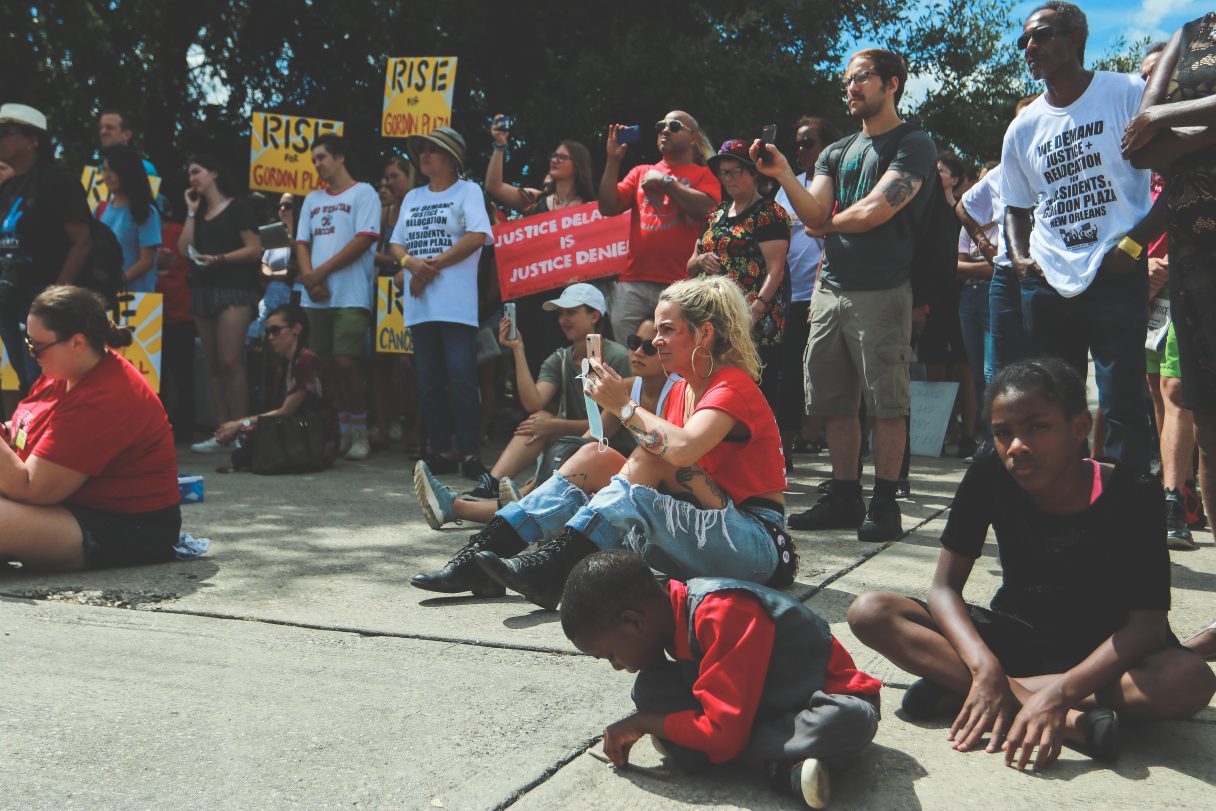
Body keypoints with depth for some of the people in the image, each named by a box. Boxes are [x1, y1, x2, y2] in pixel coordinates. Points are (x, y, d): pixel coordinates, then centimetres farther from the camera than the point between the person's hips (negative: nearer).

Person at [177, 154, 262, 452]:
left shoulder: (237, 207, 2)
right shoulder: (199, 212, 20)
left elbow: (255, 249, -6)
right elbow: (184, 249, 8)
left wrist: (217, 258, -15)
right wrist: (191, 212, 8)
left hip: (234, 289, -7)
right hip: (203, 290, 7)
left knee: (230, 361, -15)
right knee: (213, 364, 3)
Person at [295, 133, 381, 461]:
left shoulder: (363, 193, 2)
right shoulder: (312, 200, 20)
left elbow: (363, 240, -9)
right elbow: (302, 243, 15)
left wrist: (321, 272, -9)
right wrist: (309, 278, -5)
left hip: (351, 296, -6)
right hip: (316, 298, 6)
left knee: (346, 363, -13)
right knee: (325, 366, 3)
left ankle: (359, 432, -2)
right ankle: (341, 431, 11)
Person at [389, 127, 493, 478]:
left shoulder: (467, 191, 4)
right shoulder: (413, 197, 21)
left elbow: (477, 236, -11)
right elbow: (396, 243, 18)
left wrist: (434, 265, -11)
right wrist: (410, 262, -6)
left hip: (456, 303, -6)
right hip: (419, 304, 6)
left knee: (461, 376, -11)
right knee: (429, 379, 5)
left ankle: (469, 452, -8)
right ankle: (440, 450, 10)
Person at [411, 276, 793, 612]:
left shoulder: (733, 387, -12)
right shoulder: (680, 392, 14)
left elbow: (682, 448, -32)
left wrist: (625, 406, -21)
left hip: (756, 543, -8)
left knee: (647, 460, -28)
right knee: (595, 457, -6)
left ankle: (548, 571, -34)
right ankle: (478, 556, -14)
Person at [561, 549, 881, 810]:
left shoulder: (723, 614, -31)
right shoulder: (671, 612, -4)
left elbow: (725, 733, -31)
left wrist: (642, 723, -18)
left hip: (827, 699, -8)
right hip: (767, 697, 8)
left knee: (847, 722, -43)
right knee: (650, 688, -13)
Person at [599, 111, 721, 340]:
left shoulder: (704, 175, 9)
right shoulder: (641, 172, 21)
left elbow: (706, 209, -11)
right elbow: (608, 207, 12)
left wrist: (666, 182, -4)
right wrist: (613, 160, 6)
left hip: (679, 286, -3)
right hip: (632, 283, 4)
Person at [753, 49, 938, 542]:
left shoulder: (913, 145, -1)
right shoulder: (836, 154, 20)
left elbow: (874, 212, -12)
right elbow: (814, 215, 6)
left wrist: (827, 223, 4)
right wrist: (784, 175, -8)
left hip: (881, 292, -7)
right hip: (830, 289, 7)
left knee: (886, 403, -4)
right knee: (835, 403, 8)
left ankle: (884, 506, 2)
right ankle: (844, 498, 17)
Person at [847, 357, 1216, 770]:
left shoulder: (1133, 495, -20)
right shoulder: (989, 480, -14)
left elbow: (1147, 622, -23)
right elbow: (945, 588, -14)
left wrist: (1060, 692, -37)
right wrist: (985, 667, -33)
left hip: (1098, 652, -1)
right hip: (1010, 636, 2)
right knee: (870, 612, -21)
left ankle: (954, 688, -30)